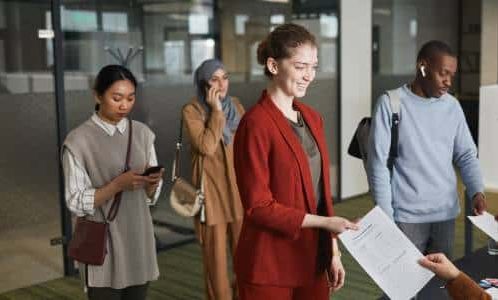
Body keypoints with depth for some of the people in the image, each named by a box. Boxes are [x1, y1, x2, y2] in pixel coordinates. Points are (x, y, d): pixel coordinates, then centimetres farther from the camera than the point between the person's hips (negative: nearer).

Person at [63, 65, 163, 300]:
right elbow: (76, 202, -11)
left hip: (139, 240, 4)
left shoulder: (142, 133, 3)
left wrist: (153, 182, -15)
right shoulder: (78, 140, -10)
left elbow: (150, 196, 7)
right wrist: (119, 184, -23)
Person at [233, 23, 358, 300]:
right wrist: (324, 222, -17)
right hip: (270, 266, -6)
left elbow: (321, 191, 10)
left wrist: (333, 251, 9)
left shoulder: (312, 118, 7)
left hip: (313, 259, 7)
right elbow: (258, 207, -16)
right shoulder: (256, 124, -16)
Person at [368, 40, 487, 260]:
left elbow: (466, 155, 12)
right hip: (406, 215, -4)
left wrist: (477, 191, -6)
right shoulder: (391, 103, -8)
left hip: (446, 213, 5)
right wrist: (385, 215, -10)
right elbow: (378, 163, -8)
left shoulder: (452, 106, 6)